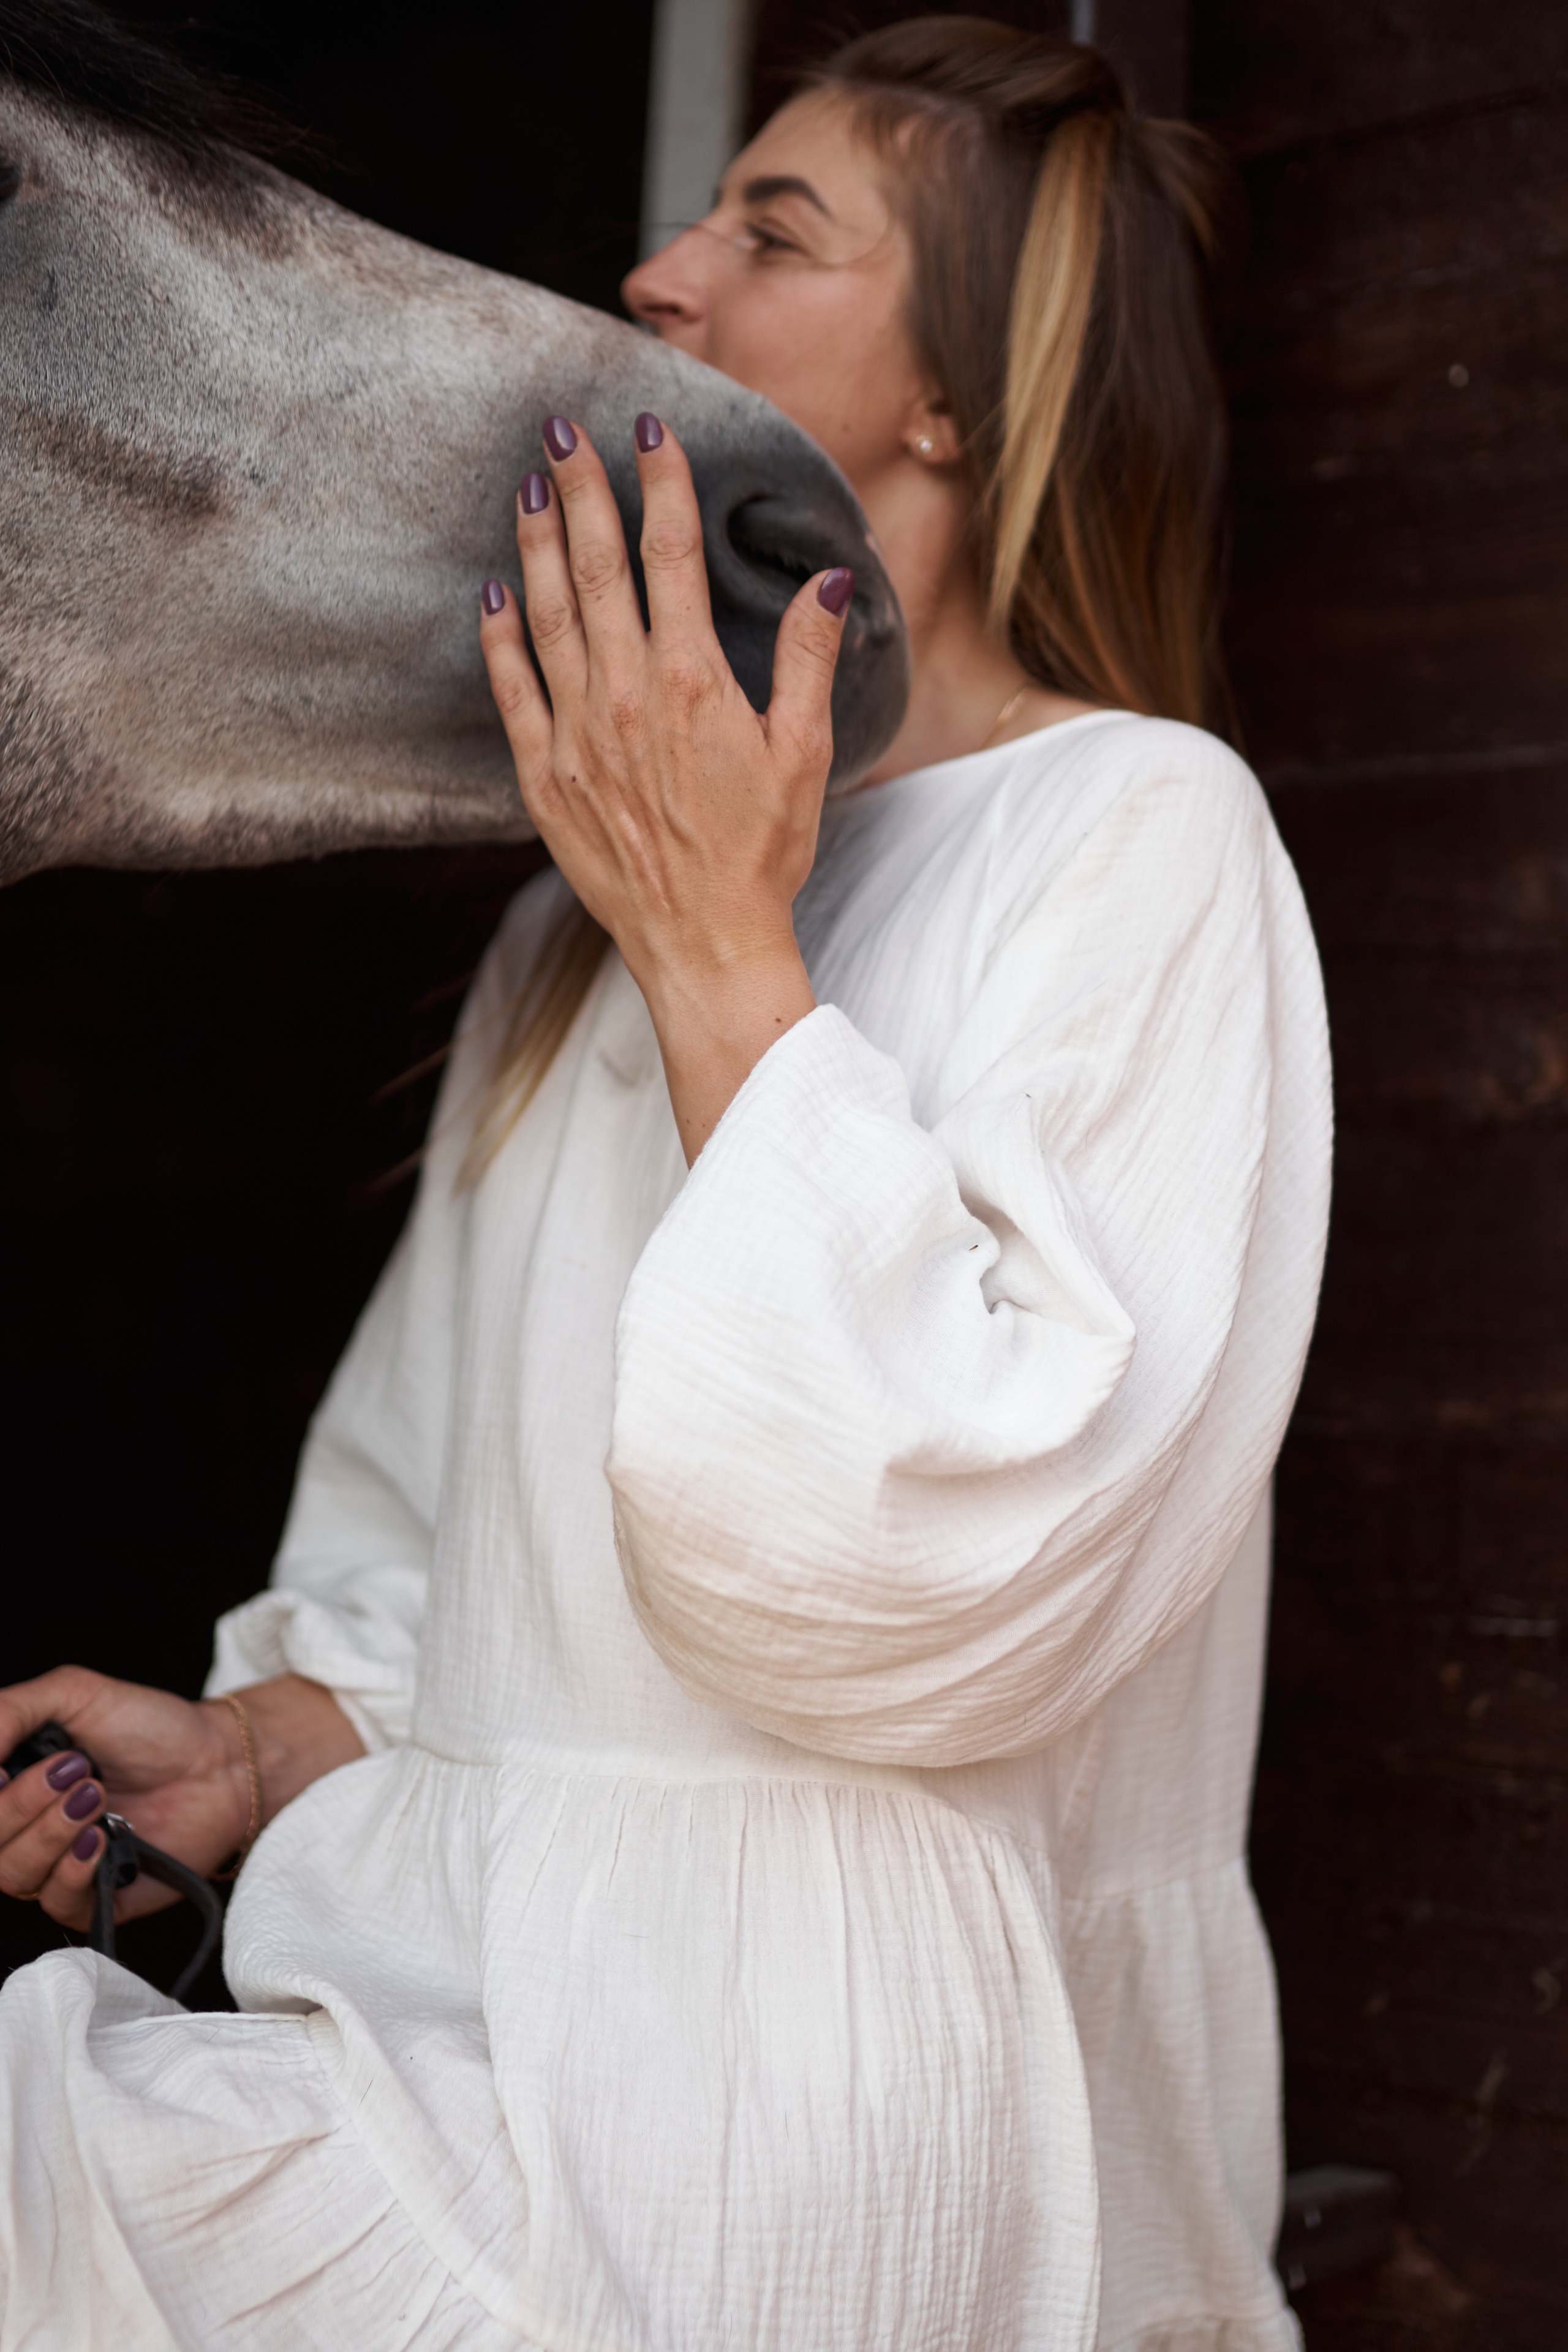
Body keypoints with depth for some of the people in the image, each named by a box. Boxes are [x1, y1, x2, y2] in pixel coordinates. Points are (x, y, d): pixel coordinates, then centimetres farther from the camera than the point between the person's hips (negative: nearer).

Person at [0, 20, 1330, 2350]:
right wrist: (265, 1745, 3)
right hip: (482, 1967, 7)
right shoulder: (596, 890, 17)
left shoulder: (1145, 832, -7)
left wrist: (721, 953, -18)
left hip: (794, 2072, -7)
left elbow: (963, 1574, -20)